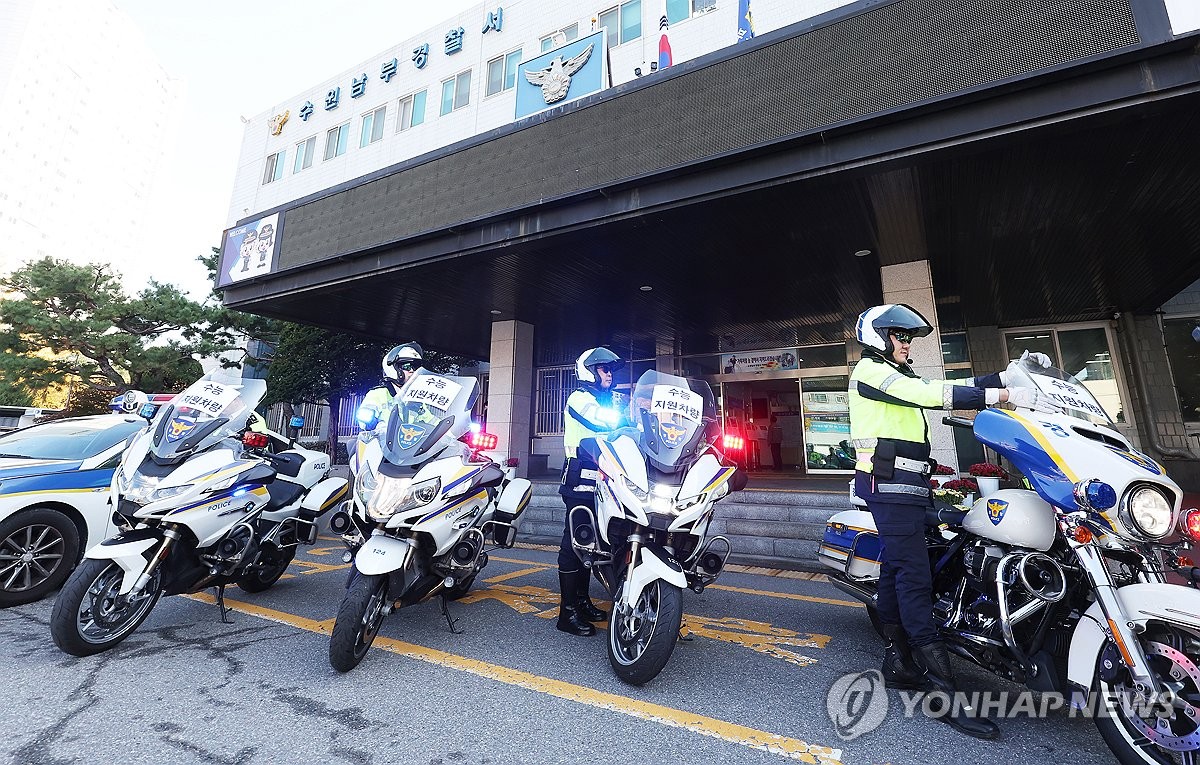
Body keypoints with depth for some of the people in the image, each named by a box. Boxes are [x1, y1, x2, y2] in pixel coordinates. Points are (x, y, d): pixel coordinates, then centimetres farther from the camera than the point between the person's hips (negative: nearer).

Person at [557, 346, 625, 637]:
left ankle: (582, 600, 23)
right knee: (574, 541, -8)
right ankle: (567, 612, -3)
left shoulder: (605, 401, 25)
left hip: (597, 481, 9)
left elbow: (616, 430, 18)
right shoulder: (579, 398, -3)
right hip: (580, 479, -9)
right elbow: (600, 420, -22)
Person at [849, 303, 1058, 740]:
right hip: (890, 483, -10)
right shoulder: (870, 370, -7)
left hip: (903, 485, 10)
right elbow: (934, 394, -19)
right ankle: (944, 692, -9)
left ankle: (897, 664, 20)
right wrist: (1006, 395, -21)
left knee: (895, 570, 11)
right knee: (914, 577, -12)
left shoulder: (898, 376, 25)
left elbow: (945, 387, 14)